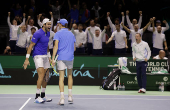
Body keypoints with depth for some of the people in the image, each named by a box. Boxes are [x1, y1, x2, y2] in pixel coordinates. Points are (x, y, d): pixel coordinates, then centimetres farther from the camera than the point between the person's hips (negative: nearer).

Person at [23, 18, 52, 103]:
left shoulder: (48, 33, 10)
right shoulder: (38, 33, -14)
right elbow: (31, 46, -13)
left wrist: (49, 57, 21)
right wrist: (27, 59, -17)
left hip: (45, 56, 8)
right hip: (38, 56, -8)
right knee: (41, 75, -18)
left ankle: (43, 96, 18)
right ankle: (37, 97, -14)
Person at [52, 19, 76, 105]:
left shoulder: (58, 34, -1)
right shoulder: (71, 34, 13)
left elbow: (56, 46, -11)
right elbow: (74, 48, 15)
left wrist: (53, 58, -12)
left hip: (61, 57, -4)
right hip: (70, 57, 4)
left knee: (61, 78, -3)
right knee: (70, 76, 20)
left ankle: (62, 98, -9)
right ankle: (70, 96, 18)